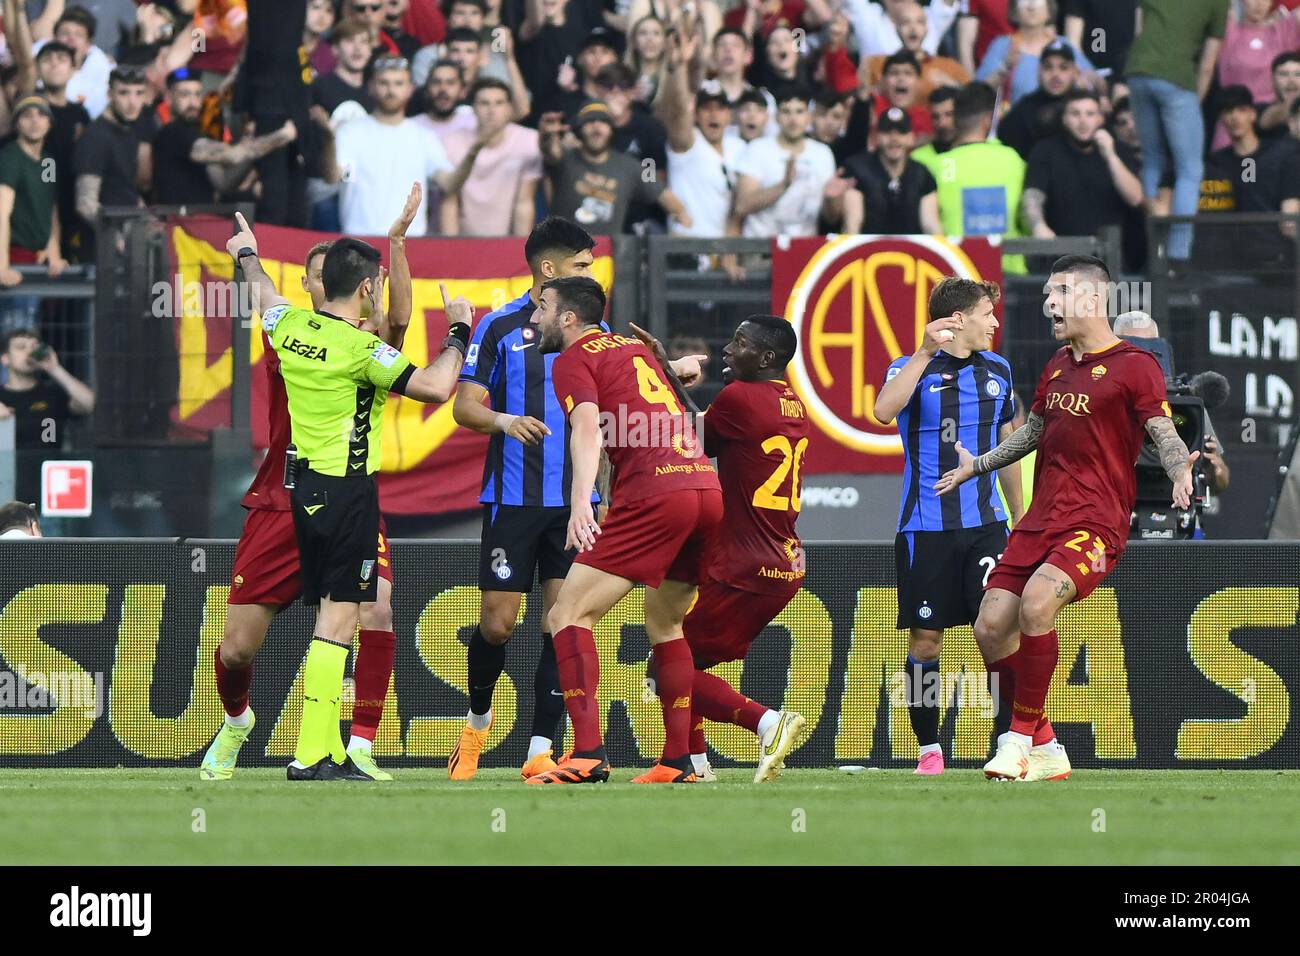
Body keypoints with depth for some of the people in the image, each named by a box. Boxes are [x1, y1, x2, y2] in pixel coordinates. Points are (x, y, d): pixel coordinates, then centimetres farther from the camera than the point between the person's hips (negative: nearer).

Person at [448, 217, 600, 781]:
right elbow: (464, 406, -1)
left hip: (575, 501, 3)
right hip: (512, 498, -3)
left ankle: (541, 751, 0)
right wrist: (505, 421, -22)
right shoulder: (500, 326, -1)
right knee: (498, 623, 0)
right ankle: (478, 721, 27)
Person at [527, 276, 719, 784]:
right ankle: (678, 762, 17)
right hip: (708, 487, 8)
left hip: (653, 494, -8)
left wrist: (581, 501, -27)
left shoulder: (574, 359, 3)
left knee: (569, 614, -6)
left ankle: (588, 756, -20)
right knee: (664, 623, 23)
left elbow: (587, 427, -16)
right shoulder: (634, 347, 25)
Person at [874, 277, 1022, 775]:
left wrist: (1019, 517, 23)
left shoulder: (997, 370, 11)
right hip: (925, 527, -3)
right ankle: (929, 751, 10)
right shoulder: (913, 368, -3)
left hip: (985, 524, 3)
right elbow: (884, 411, -25)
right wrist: (926, 352, -30)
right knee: (926, 641, 1)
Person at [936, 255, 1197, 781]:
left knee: (1036, 603, -31)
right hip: (1039, 520, 8)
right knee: (991, 627, -1)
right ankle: (1044, 750, 11)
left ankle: (1023, 735, -19)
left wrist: (1179, 471, -33)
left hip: (1095, 524, -8)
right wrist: (975, 465, 37)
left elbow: (1163, 433, -13)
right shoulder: (1058, 365, 18)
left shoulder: (1133, 365, -5)